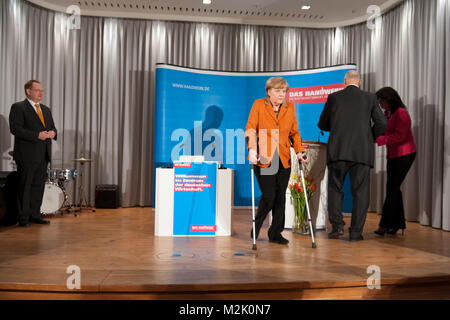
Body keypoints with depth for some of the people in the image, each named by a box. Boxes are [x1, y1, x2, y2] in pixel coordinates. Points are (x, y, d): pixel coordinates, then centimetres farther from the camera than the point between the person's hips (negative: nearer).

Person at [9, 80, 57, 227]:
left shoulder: (46, 109, 19)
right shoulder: (18, 107, -3)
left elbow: (52, 126, 22)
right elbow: (15, 128, -13)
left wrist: (52, 132, -2)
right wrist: (37, 135, -20)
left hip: (43, 155, 7)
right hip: (27, 155, -7)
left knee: (39, 185, 10)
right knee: (25, 186, -1)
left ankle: (35, 215, 19)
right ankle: (23, 218, 6)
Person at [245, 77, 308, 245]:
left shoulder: (290, 108, 10)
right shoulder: (259, 105, 0)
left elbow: (294, 132, 15)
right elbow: (250, 128, -5)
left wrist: (299, 151, 2)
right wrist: (252, 149, -20)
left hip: (283, 160, 4)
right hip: (264, 159, -4)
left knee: (280, 197, 5)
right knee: (269, 196, -7)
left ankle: (275, 233, 20)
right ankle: (256, 228, 19)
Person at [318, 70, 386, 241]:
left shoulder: (334, 97, 6)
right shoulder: (370, 98, 7)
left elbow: (322, 124, 12)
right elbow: (381, 124, 3)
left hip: (337, 150, 0)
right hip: (362, 151, 0)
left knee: (335, 188, 13)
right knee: (360, 192, 7)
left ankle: (337, 225, 4)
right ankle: (356, 232, 9)